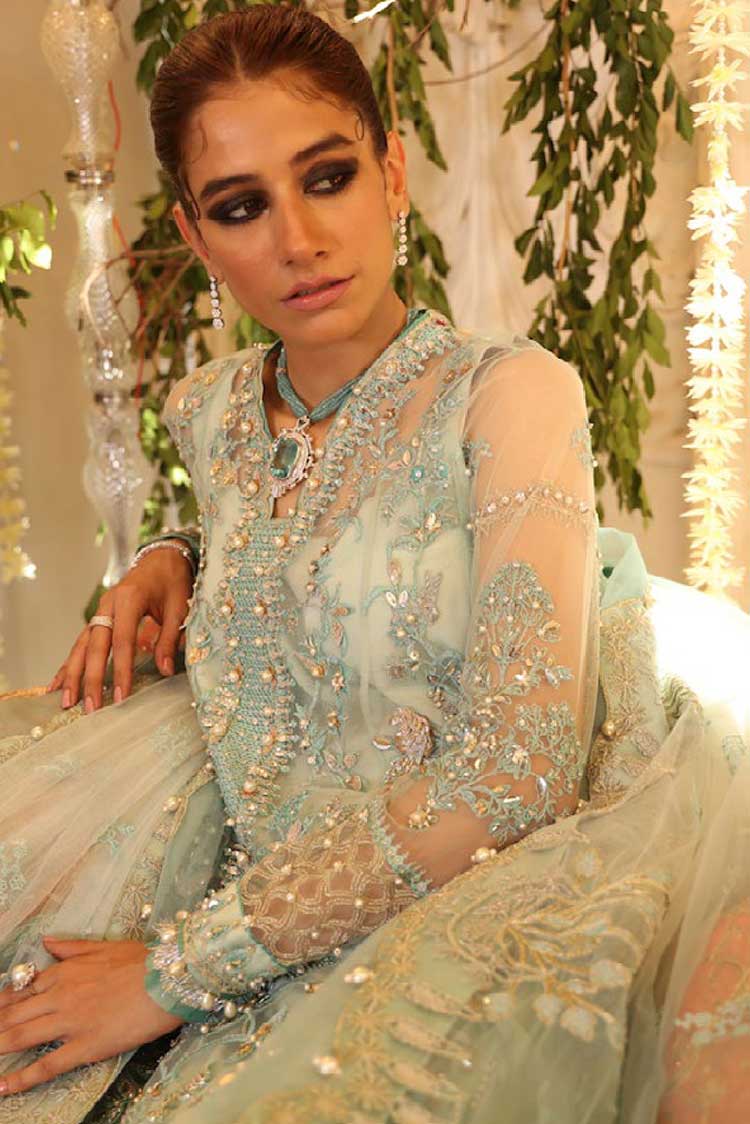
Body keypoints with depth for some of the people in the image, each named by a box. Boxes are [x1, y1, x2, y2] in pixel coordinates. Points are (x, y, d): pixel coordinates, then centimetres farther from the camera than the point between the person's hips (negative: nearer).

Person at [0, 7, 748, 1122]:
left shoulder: (511, 393, -13)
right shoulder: (210, 413, 4)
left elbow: (515, 776, -23)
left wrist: (179, 967, -21)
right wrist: (173, 564, 3)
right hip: (258, 892, 6)